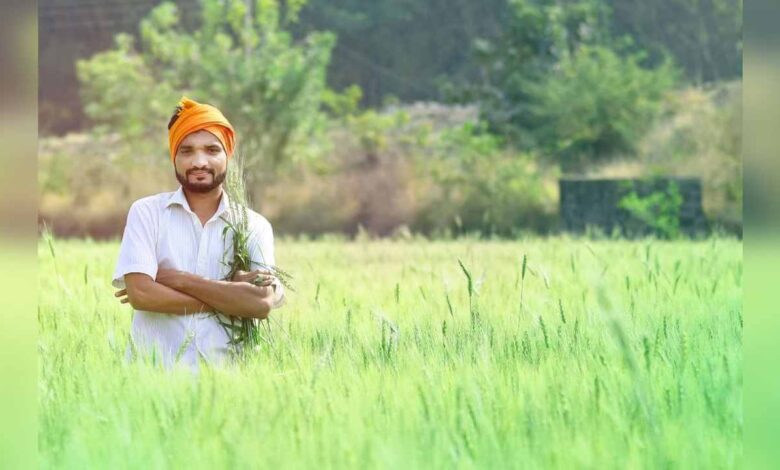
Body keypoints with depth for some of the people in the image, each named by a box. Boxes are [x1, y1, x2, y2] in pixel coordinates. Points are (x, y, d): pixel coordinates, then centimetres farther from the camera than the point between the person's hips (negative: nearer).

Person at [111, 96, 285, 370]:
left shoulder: (254, 226, 8)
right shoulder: (146, 212, 5)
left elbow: (262, 303, -6)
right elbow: (140, 293, -8)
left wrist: (177, 280, -7)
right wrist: (232, 297, -6)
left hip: (223, 373, 1)